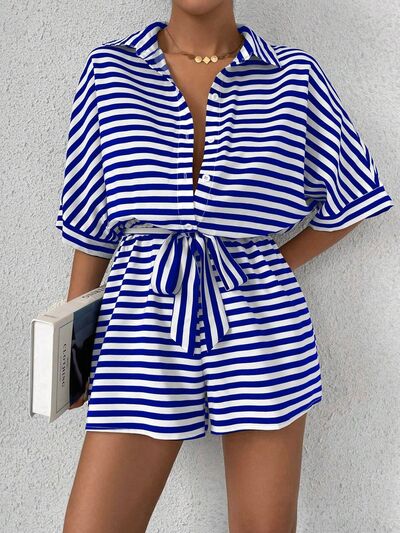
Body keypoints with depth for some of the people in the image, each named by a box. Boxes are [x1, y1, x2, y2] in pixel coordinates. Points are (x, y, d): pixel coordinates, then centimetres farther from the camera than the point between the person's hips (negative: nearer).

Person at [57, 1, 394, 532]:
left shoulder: (295, 74, 3)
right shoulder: (109, 69, 5)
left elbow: (349, 198, 12)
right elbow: (90, 219, 8)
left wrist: (280, 265, 5)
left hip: (262, 320, 0)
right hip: (144, 316, 1)